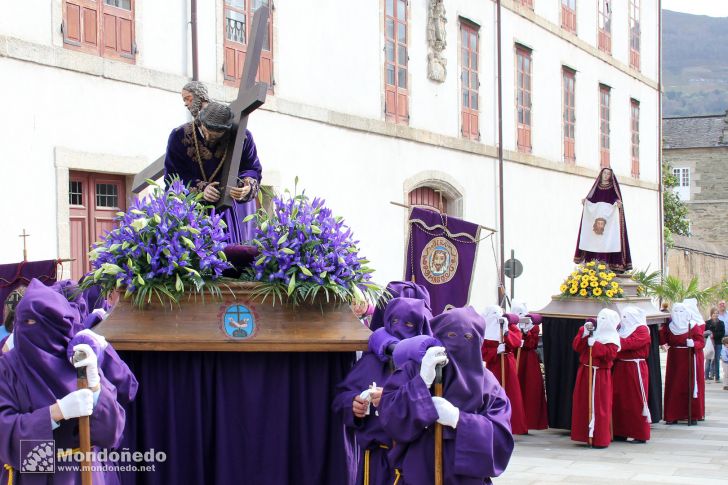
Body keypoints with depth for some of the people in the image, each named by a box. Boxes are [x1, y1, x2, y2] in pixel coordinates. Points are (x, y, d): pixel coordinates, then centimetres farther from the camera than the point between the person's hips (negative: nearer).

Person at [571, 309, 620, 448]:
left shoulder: (612, 337, -6)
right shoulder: (591, 331, 11)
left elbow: (610, 354, -21)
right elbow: (577, 347, 5)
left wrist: (595, 344, -21)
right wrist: (584, 334, -8)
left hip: (600, 376, -6)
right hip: (585, 373, 6)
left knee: (600, 407, -5)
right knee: (584, 404, 7)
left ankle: (600, 439, 0)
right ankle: (586, 434, 16)